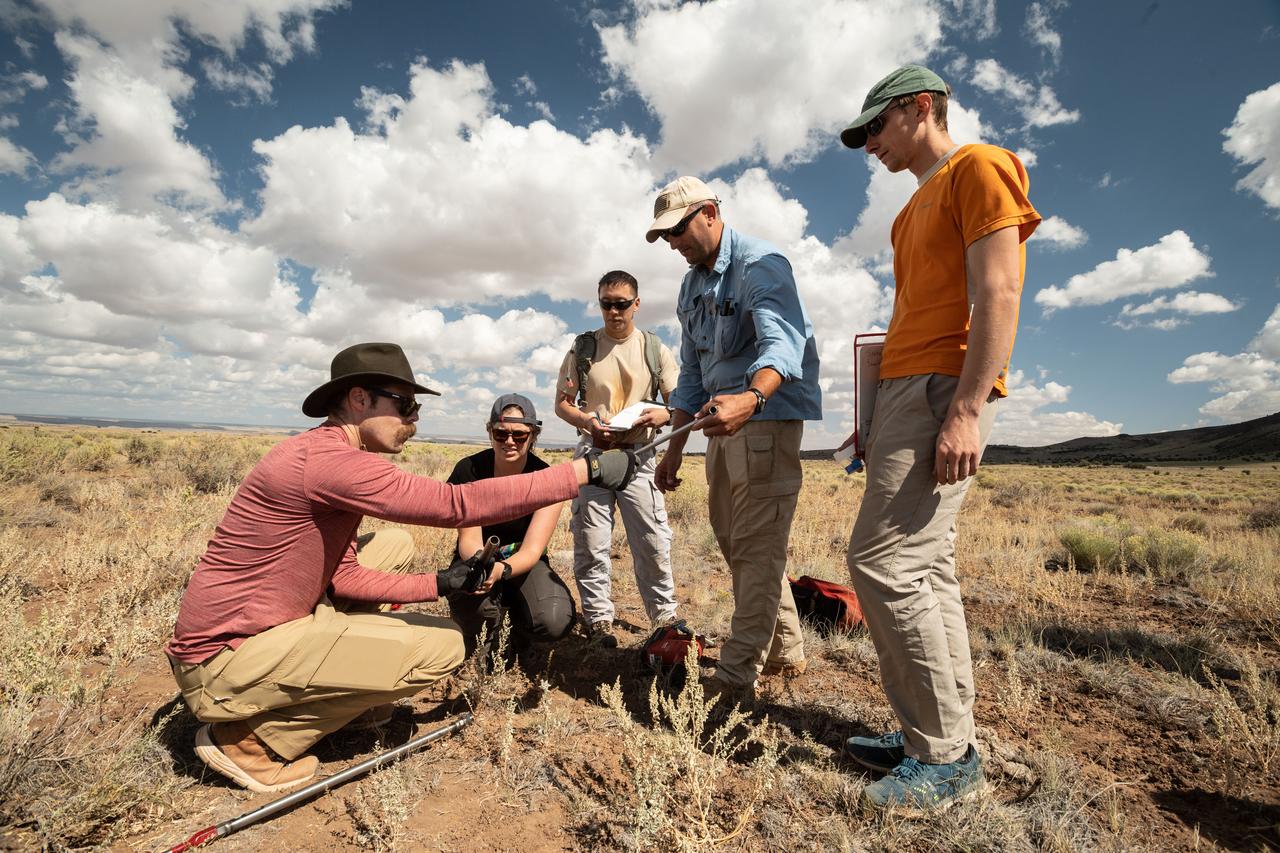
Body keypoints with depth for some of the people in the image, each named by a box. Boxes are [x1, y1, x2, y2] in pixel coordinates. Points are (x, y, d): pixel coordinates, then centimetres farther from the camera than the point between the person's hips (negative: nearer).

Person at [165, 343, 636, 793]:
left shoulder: (323, 454, 7)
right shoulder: (328, 460, -25)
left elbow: (342, 576, 5)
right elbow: (460, 505, -31)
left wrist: (438, 584, -4)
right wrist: (588, 469, -28)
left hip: (254, 628, 10)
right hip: (225, 664, -10)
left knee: (395, 545, 13)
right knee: (443, 645, -13)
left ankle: (328, 688, 16)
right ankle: (250, 739, -2)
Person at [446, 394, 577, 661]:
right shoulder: (468, 470, -16)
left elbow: (532, 550, -23)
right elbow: (469, 539, -17)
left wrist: (501, 570, -46)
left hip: (523, 564, 0)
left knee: (555, 622, -29)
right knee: (471, 604, -37)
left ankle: (518, 629, 9)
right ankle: (485, 635, 3)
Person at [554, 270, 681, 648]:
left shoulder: (655, 349, 6)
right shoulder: (583, 347, 6)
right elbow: (562, 403, 8)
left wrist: (662, 415, -17)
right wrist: (587, 421, -13)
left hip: (639, 455, 0)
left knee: (653, 542, 1)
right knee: (591, 543, 3)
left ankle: (664, 617, 19)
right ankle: (599, 621, 17)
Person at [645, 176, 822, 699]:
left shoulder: (760, 265, -11)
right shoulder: (692, 287, 15)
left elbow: (781, 343, -30)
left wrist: (751, 398, -50)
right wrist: (674, 449, 12)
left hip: (767, 415, -9)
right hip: (723, 420, 10)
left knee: (756, 547, -7)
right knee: (733, 540, 15)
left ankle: (736, 675, 3)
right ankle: (785, 651, 30)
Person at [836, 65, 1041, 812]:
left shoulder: (978, 167, 1)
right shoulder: (920, 206, 27)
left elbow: (998, 294, -12)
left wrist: (965, 409, -21)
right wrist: (879, 416, 18)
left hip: (943, 389, -10)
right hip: (907, 388, 10)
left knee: (885, 562, -14)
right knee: (926, 566, 7)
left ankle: (946, 756, 0)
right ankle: (946, 737, 17)